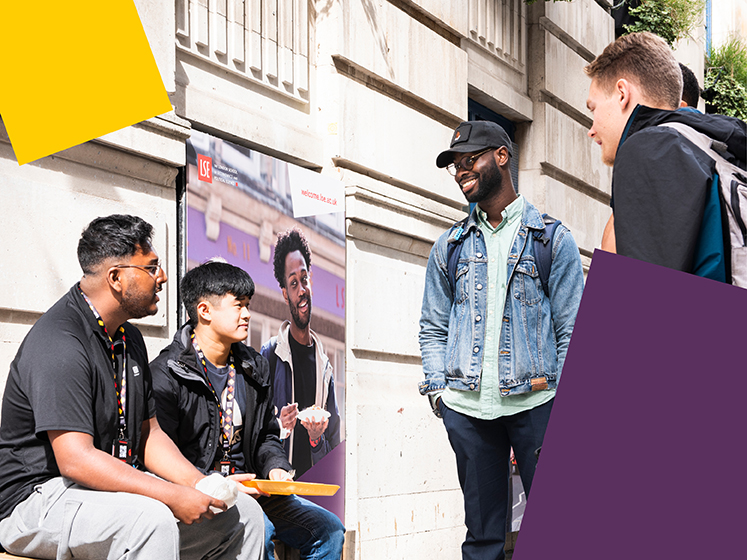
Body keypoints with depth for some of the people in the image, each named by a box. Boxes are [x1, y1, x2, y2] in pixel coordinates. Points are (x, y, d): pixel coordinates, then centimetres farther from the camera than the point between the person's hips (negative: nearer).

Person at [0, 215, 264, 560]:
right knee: (152, 519, -37)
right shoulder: (58, 343, -19)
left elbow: (149, 433, 17)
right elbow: (75, 460, -27)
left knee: (245, 515, 2)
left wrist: (201, 485, -2)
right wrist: (174, 497, -28)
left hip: (119, 487, 10)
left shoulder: (130, 340, 14)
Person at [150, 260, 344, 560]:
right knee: (258, 530, -32)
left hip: (249, 490, 7)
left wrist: (276, 468, 1)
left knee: (328, 529, -4)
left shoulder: (256, 368, 13)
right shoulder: (164, 375, -9)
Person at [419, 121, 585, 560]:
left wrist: (561, 399, -6)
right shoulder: (450, 247, 16)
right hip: (467, 407, 3)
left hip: (534, 403, -3)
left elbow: (572, 329, 3)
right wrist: (438, 388, 3)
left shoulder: (552, 238, 7)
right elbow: (433, 329, 17)